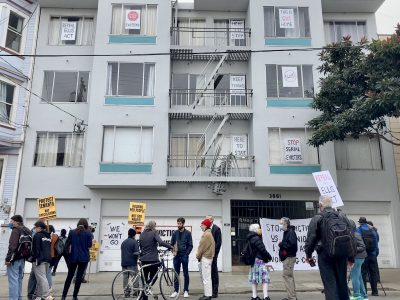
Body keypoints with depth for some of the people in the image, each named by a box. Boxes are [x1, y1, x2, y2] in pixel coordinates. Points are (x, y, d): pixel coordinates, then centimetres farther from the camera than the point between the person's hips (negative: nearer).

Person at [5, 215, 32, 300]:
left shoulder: (16, 230, -11)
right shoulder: (27, 231, 15)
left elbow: (12, 245, -21)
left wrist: (8, 258, -19)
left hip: (14, 258, -8)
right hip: (22, 258, 8)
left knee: (13, 280, -5)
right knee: (19, 279, 17)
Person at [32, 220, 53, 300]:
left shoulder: (37, 235, -6)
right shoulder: (48, 236, 17)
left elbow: (35, 248, -11)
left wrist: (35, 258, -9)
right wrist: (48, 257, 19)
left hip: (39, 259, -8)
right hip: (47, 259, 8)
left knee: (41, 278, -10)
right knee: (43, 277, 12)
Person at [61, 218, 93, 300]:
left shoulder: (72, 232, 2)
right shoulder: (88, 233, -3)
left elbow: (67, 244, 5)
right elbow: (89, 245, -1)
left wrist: (68, 252, 19)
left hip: (73, 257, 2)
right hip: (84, 257, -2)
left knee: (69, 276, 12)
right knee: (79, 276, 4)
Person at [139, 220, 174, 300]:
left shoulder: (142, 234, 8)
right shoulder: (154, 233, -9)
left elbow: (140, 246, 15)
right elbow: (161, 242, -23)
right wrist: (171, 247, -14)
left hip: (143, 259, 6)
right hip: (153, 259, -5)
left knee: (145, 278, 15)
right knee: (153, 277, 10)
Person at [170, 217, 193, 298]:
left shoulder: (188, 233, -2)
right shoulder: (175, 233, 5)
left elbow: (190, 246, -2)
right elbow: (171, 244, 10)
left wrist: (186, 254, -11)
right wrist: (173, 251, -5)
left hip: (184, 256, -2)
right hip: (176, 256, 3)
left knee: (185, 274, 5)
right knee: (176, 274, 8)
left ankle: (186, 291, 14)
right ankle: (176, 290, 17)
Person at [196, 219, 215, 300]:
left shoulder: (206, 234, -17)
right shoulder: (208, 233, 15)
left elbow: (202, 247, -17)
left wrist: (198, 256, -6)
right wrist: (199, 255, 14)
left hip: (205, 258, -10)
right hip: (207, 257, 10)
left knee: (206, 278, -5)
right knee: (205, 277, 16)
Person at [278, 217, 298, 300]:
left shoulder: (291, 232, -15)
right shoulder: (286, 232, 15)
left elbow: (292, 244, -26)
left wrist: (281, 244, -15)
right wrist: (282, 245, 2)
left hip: (289, 257, -10)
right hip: (287, 257, 10)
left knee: (286, 275, -8)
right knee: (289, 276, 15)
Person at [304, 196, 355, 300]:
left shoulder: (317, 218, -6)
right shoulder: (342, 216, 7)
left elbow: (311, 239, -8)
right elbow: (352, 236, 7)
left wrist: (308, 254, 5)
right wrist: (351, 256, 13)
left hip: (325, 255, -4)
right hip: (342, 255, 4)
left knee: (330, 284, -1)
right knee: (342, 283, 17)